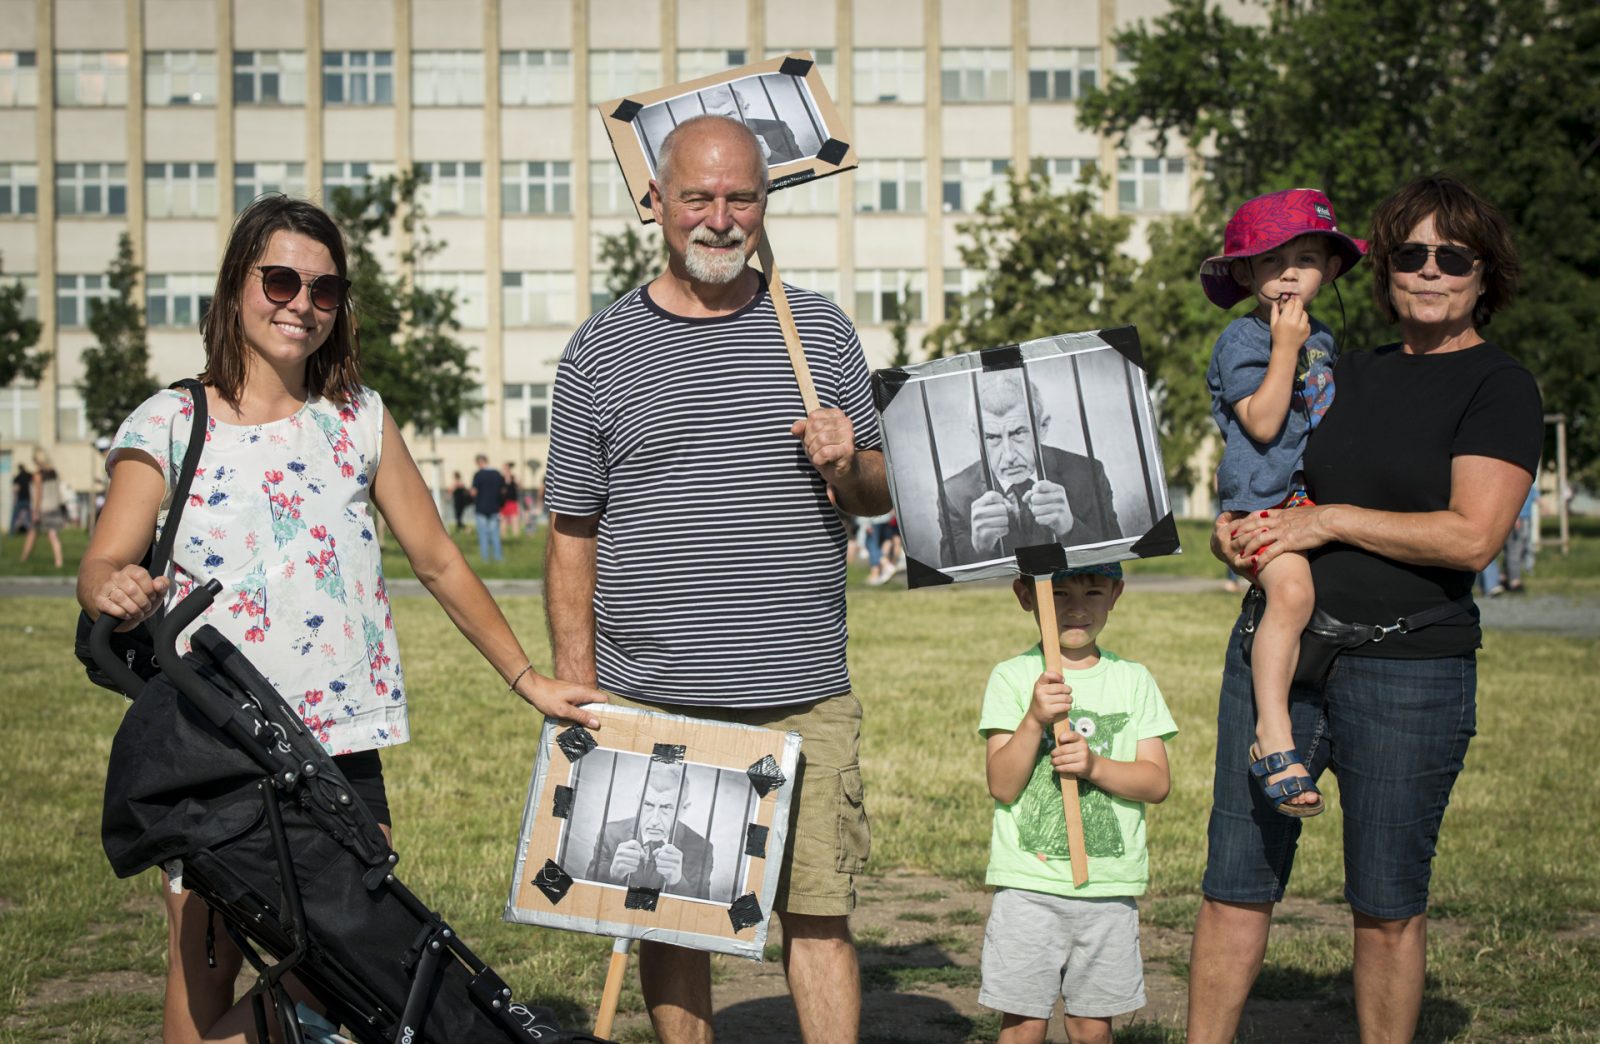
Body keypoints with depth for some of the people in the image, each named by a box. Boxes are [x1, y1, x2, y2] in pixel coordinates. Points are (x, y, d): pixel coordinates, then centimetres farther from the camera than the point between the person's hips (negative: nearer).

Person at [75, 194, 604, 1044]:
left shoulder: (360, 419, 9)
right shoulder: (169, 426, 1)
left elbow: (438, 561, 13)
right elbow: (100, 568, -8)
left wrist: (529, 681, 12)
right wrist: (115, 590, -32)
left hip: (342, 745, 3)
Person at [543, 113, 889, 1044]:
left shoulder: (822, 332, 9)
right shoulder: (600, 354, 4)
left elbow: (880, 492, 17)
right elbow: (573, 538, 6)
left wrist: (850, 465, -7)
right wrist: (576, 691, 1)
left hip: (805, 697, 1)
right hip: (651, 704, 0)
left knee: (819, 915, 2)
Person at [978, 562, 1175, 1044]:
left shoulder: (1133, 680, 6)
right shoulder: (1012, 679, -1)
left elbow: (1157, 781, 0)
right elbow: (1002, 786, -9)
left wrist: (1095, 765, -16)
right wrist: (1035, 719, -22)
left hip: (1109, 884, 2)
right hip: (1028, 882, -2)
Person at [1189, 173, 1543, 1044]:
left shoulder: (1497, 386, -3)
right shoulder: (1350, 374, 15)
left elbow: (1471, 537, -14)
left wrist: (1328, 521, -12)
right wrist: (1238, 524, 4)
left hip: (1408, 674, -5)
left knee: (1387, 906, 6)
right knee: (1234, 888, 6)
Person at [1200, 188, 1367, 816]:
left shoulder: (1323, 340, 18)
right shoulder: (1242, 340, -6)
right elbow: (1262, 423, -17)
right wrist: (1285, 348, -17)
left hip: (1319, 498, 8)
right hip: (1262, 500, -8)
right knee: (1291, 591, -31)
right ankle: (1273, 737, -30)